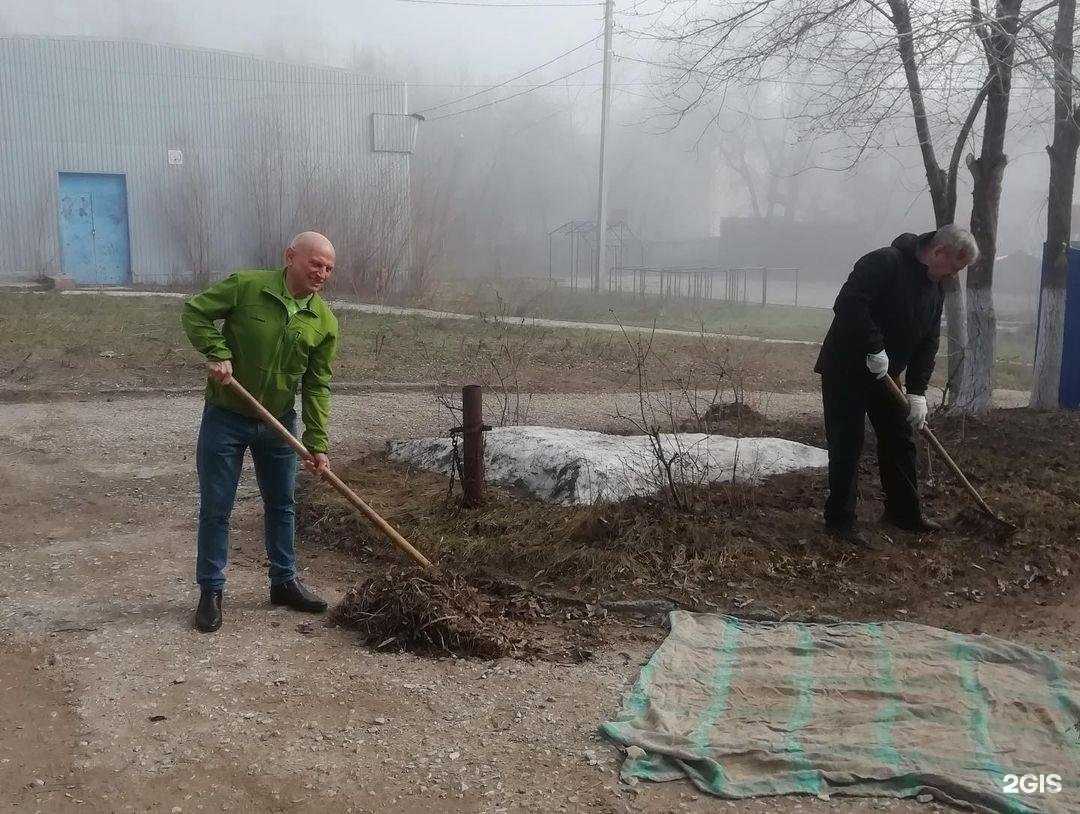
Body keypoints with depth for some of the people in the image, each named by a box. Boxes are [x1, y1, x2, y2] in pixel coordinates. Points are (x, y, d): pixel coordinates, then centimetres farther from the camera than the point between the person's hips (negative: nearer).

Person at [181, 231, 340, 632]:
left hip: (279, 422, 4)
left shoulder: (325, 322, -4)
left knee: (281, 505, 14)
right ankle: (210, 591, 16)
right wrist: (216, 353, -22)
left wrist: (317, 444, -9)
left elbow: (316, 386, -3)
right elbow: (195, 311, -7)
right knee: (215, 508, 3)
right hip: (225, 418, -3)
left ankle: (284, 581, 30)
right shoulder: (246, 286, -14)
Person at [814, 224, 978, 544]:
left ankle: (904, 512, 24)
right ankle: (840, 519, 3)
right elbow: (848, 304, -33)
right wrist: (875, 349, -30)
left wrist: (917, 392, -4)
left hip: (885, 374, 8)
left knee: (900, 442, 11)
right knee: (847, 445, -6)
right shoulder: (883, 263, -21)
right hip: (846, 370, -8)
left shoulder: (935, 288, 6)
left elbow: (928, 343, 5)